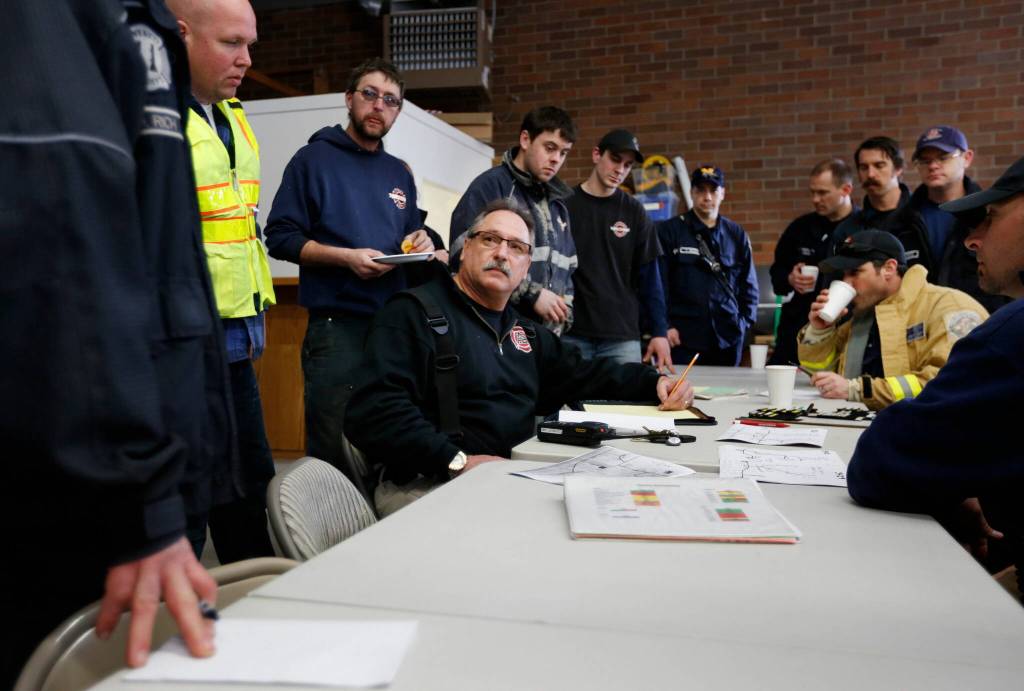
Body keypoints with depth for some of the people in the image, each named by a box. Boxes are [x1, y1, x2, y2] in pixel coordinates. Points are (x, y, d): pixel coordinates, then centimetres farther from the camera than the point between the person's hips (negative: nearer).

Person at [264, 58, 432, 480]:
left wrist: (418, 243, 1)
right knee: (333, 452, -1)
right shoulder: (315, 158, 1)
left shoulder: (399, 174, 17)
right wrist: (347, 257, -18)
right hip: (337, 326, -5)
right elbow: (280, 237, -6)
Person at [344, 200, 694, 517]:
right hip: (428, 485, -8)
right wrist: (458, 461, -26)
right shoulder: (414, 312, -6)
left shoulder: (525, 331, 21)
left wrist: (654, 382, 13)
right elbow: (373, 409, -18)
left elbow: (585, 374, 29)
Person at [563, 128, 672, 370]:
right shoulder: (564, 204, 2)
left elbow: (648, 276, 7)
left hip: (623, 337, 2)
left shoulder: (634, 212, 6)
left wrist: (660, 332, 1)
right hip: (570, 333, -1)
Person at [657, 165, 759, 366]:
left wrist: (745, 321, 5)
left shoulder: (736, 234, 12)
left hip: (728, 337, 3)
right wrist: (665, 326, -8)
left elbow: (749, 283, 15)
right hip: (684, 338, -3)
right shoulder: (670, 231, 1)